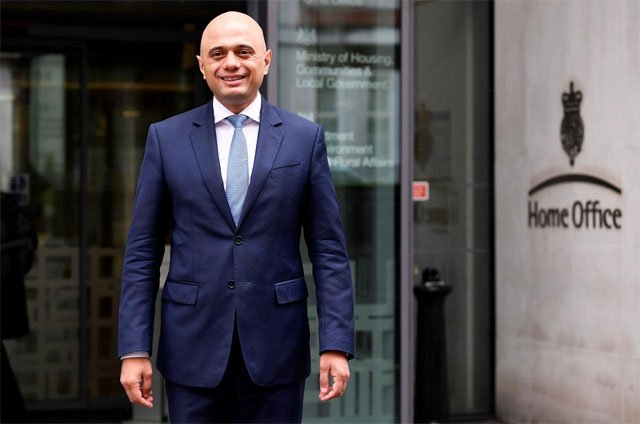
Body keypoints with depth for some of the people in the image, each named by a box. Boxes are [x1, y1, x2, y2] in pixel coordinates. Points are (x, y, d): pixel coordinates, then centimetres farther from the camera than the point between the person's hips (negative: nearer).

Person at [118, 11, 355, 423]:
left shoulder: (306, 138, 3)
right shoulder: (166, 138, 4)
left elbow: (329, 250, 2)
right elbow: (142, 253, 4)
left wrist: (336, 344, -6)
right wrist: (134, 349, -3)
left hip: (276, 348, 0)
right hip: (193, 347, 0)